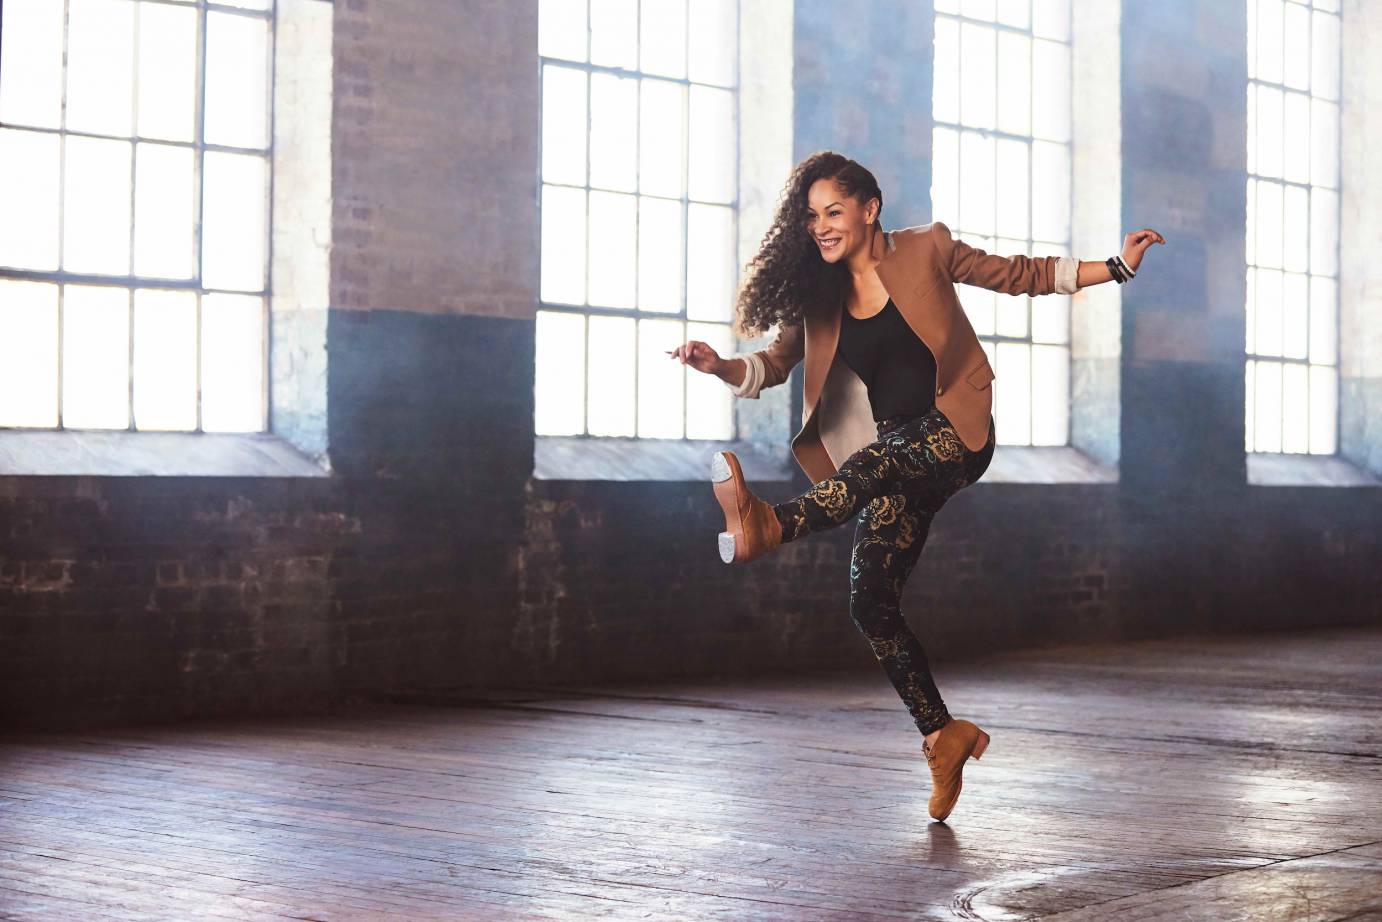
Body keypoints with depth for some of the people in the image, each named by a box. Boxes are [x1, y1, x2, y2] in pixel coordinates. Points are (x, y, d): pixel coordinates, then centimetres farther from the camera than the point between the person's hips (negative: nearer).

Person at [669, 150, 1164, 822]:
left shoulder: (926, 249, 1)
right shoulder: (819, 294, 10)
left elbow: (1021, 275, 8)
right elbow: (774, 364, 7)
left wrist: (1116, 267, 2)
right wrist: (719, 365, -13)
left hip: (955, 433, -4)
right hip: (895, 455, 4)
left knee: (873, 460, -36)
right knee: (870, 601, -9)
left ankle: (770, 526, -62)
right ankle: (941, 732, -1)